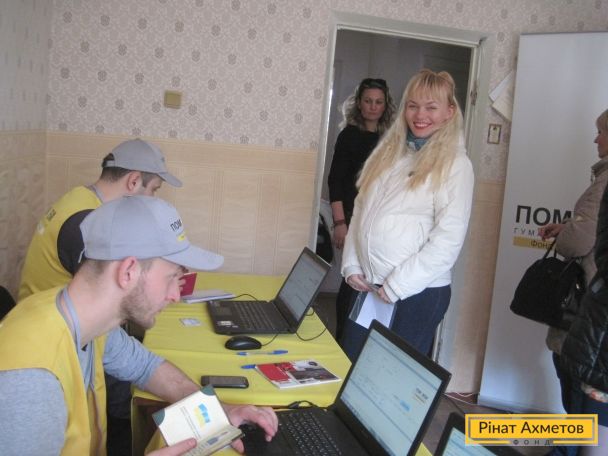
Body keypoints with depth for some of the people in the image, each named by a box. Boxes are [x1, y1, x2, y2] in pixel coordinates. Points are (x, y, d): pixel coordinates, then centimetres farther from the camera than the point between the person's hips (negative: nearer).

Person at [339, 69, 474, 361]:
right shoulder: (388, 152, 10)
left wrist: (397, 286, -14)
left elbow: (449, 238, -14)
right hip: (366, 286, 5)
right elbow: (361, 210, 13)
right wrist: (351, 265, 2)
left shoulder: (454, 164, -7)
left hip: (417, 293, -5)